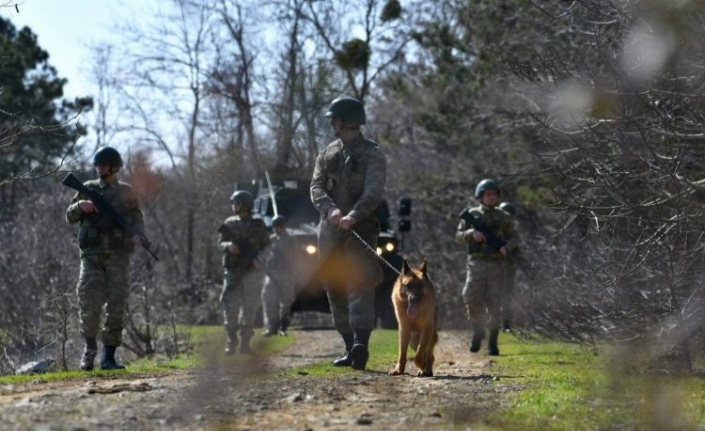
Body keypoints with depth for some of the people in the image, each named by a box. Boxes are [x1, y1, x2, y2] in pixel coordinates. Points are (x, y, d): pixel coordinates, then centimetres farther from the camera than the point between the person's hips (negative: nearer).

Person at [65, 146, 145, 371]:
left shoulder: (126, 192, 10)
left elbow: (137, 218, 12)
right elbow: (70, 217, 13)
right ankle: (89, 348, 11)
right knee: (89, 304, -10)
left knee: (116, 306, -3)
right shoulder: (88, 189, 11)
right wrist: (80, 205, -9)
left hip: (118, 255, 0)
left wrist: (137, 234, -9)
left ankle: (109, 356, 2)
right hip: (92, 254, 0)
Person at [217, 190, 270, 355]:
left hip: (252, 272, -1)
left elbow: (266, 246, 7)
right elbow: (220, 245, 10)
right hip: (232, 271, 1)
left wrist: (258, 258, -11)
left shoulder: (258, 225, 4)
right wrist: (228, 245, -13)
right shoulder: (229, 224, 8)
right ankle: (231, 341, 0)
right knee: (230, 307, -8)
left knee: (249, 308, -1)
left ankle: (245, 342, 4)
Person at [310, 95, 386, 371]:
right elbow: (316, 188, 4)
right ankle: (350, 348, 12)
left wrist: (353, 216, -32)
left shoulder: (372, 155, -1)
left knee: (360, 285, -19)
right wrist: (331, 209, -18)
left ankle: (361, 344, -32)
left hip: (360, 230, -6)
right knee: (336, 290, 6)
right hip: (330, 231, 6)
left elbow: (373, 193, -14)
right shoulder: (327, 154, 16)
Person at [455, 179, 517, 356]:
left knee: (493, 304, -2)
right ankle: (477, 332, 11)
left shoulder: (502, 217, 7)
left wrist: (507, 247, -8)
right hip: (477, 263, 0)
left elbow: (513, 236, 14)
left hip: (497, 264, 0)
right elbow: (458, 237, 7)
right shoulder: (471, 215, 7)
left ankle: (493, 342, 6)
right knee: (472, 299, -13)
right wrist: (472, 233, -14)